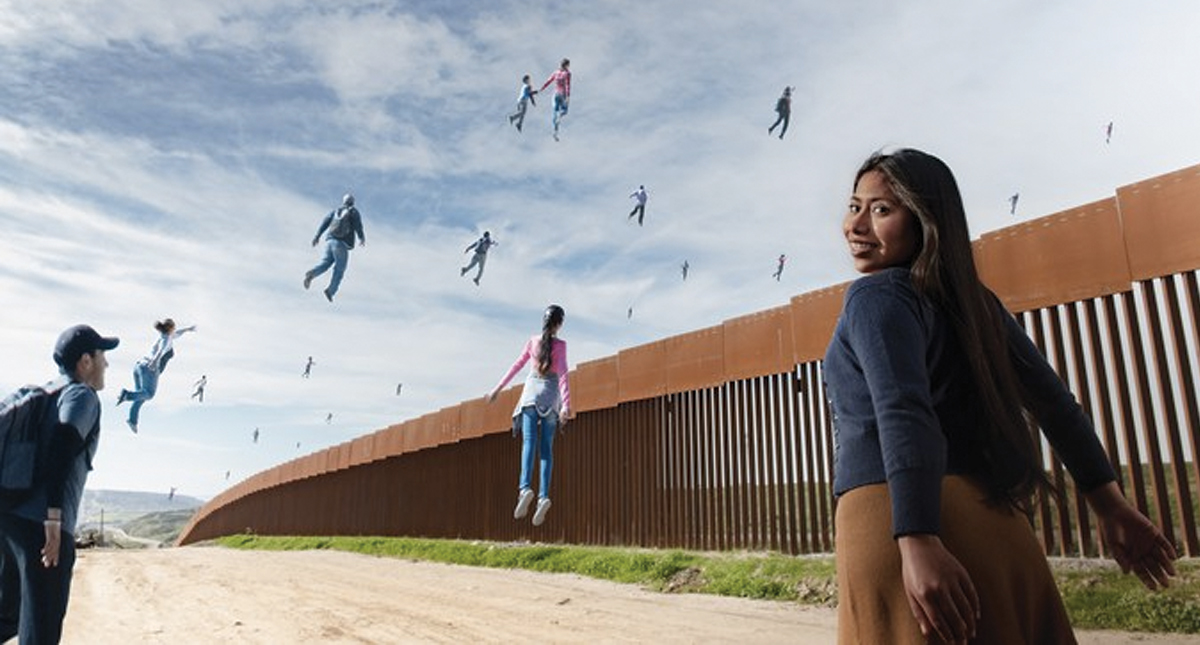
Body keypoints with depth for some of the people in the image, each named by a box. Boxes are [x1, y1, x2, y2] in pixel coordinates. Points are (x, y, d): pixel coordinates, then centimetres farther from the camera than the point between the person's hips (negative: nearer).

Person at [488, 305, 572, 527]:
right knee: (546, 448, 1)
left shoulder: (532, 342, 6)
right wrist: (566, 404, -15)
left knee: (529, 442, -9)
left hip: (531, 391, 1)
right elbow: (562, 375, -10)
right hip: (551, 394, -1)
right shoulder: (560, 345, -1)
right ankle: (544, 496, -11)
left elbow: (516, 366, 9)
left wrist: (498, 388, 18)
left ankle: (525, 487, -30)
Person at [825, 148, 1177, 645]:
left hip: (897, 517, -8)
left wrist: (917, 544, -30)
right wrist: (1111, 507, 20)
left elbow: (902, 414, -22)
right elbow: (1050, 398, 17)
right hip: (992, 524, 8)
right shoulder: (972, 299, 17)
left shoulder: (875, 296, -7)